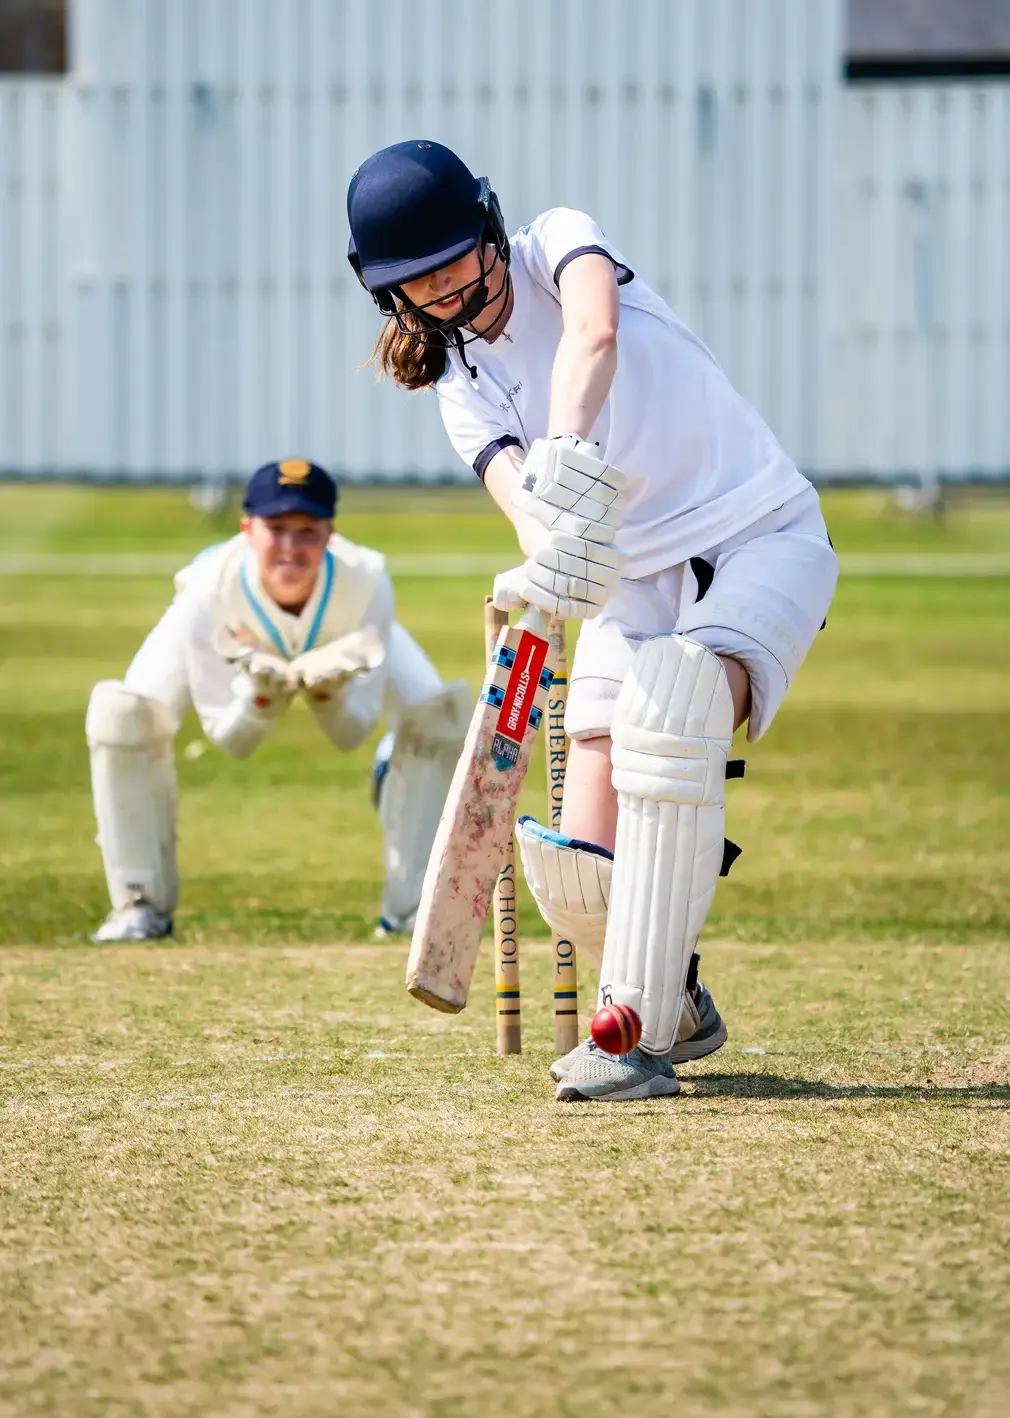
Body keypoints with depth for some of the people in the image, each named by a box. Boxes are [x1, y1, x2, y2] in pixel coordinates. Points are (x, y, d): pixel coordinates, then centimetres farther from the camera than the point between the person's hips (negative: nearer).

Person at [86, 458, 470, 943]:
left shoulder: (364, 582, -40)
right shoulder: (210, 591, -41)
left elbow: (351, 735, -30)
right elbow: (229, 742, -31)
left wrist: (325, 691, -53)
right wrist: (261, 697, -53)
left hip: (340, 642, 1)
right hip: (240, 643, -1)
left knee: (441, 714, -20)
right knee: (122, 713, -26)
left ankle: (412, 907, -4)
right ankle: (141, 905, -10)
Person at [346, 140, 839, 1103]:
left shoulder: (557, 244, -6)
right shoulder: (462, 390, 5)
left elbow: (594, 333, -31)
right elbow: (520, 494, -16)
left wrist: (571, 456, -50)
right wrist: (552, 558, -40)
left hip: (762, 535, -5)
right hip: (634, 583, 5)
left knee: (669, 707, -35)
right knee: (578, 874, -11)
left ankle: (635, 1033, -32)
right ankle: (678, 1008, 23)